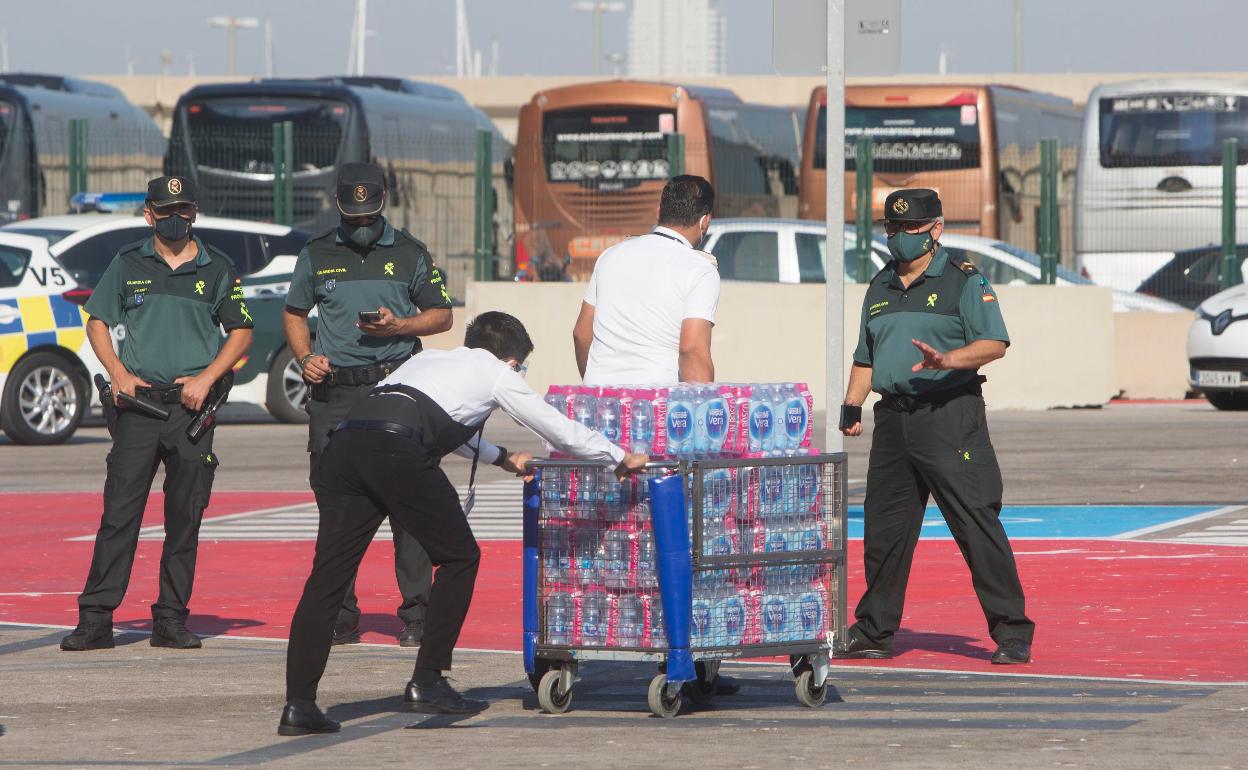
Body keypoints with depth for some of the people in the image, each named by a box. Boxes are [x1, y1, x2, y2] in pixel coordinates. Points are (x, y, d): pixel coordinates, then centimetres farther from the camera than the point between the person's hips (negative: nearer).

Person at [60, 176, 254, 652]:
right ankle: (95, 620, -8)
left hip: (192, 405, 1)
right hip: (138, 400, -1)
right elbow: (97, 321, 13)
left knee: (185, 517, 2)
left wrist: (206, 379, -4)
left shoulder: (216, 269, 8)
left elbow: (241, 332, 10)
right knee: (119, 511, -7)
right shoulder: (128, 264, 9)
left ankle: (171, 620, 8)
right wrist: (119, 374, -2)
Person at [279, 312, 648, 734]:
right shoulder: (497, 374, 22)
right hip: (397, 450, -6)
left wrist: (501, 457, 65)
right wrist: (622, 460, 43)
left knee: (327, 577, 3)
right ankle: (427, 682, 11)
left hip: (344, 442, 6)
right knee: (459, 557, 13)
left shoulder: (430, 358, 38)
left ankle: (298, 705, -7)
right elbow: (560, 430, 30)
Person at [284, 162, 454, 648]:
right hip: (334, 391, 2)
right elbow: (295, 314, 21)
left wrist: (398, 326, -8)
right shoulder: (317, 255, 12)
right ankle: (339, 617, 11)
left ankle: (416, 616, -5)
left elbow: (441, 316, 10)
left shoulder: (409, 254, 7)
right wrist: (305, 358, 2)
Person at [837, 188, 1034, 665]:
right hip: (893, 419, 6)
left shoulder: (964, 282, -1)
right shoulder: (880, 288, 19)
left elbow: (994, 343, -10)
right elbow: (866, 357, 25)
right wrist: (851, 406, 11)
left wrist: (946, 361, -26)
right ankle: (874, 632, 19)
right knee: (884, 529, 8)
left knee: (977, 526, -10)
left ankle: (1011, 634, -7)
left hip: (950, 415, -6)